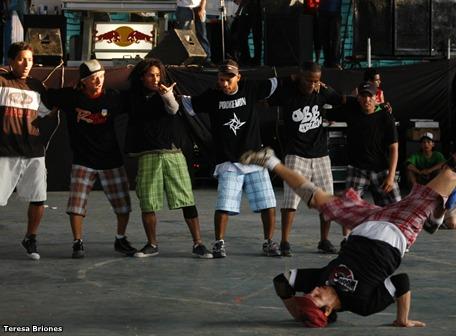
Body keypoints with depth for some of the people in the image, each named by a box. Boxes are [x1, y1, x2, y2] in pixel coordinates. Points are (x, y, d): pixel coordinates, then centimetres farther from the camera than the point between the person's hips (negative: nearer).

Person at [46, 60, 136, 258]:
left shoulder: (112, 97, -3)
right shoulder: (71, 97, -5)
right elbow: (45, 93, 0)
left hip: (111, 160, 1)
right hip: (83, 161, -1)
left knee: (123, 203, 5)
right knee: (76, 203, -8)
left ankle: (121, 240, 25)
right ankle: (78, 243, 7)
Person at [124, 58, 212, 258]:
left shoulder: (165, 94, 4)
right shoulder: (134, 97, 11)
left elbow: (173, 109, -17)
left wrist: (167, 95, -37)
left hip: (172, 152, -2)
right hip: (147, 155, 2)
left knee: (187, 200, -7)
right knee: (147, 203, 3)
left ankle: (198, 244, -3)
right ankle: (152, 245, 19)